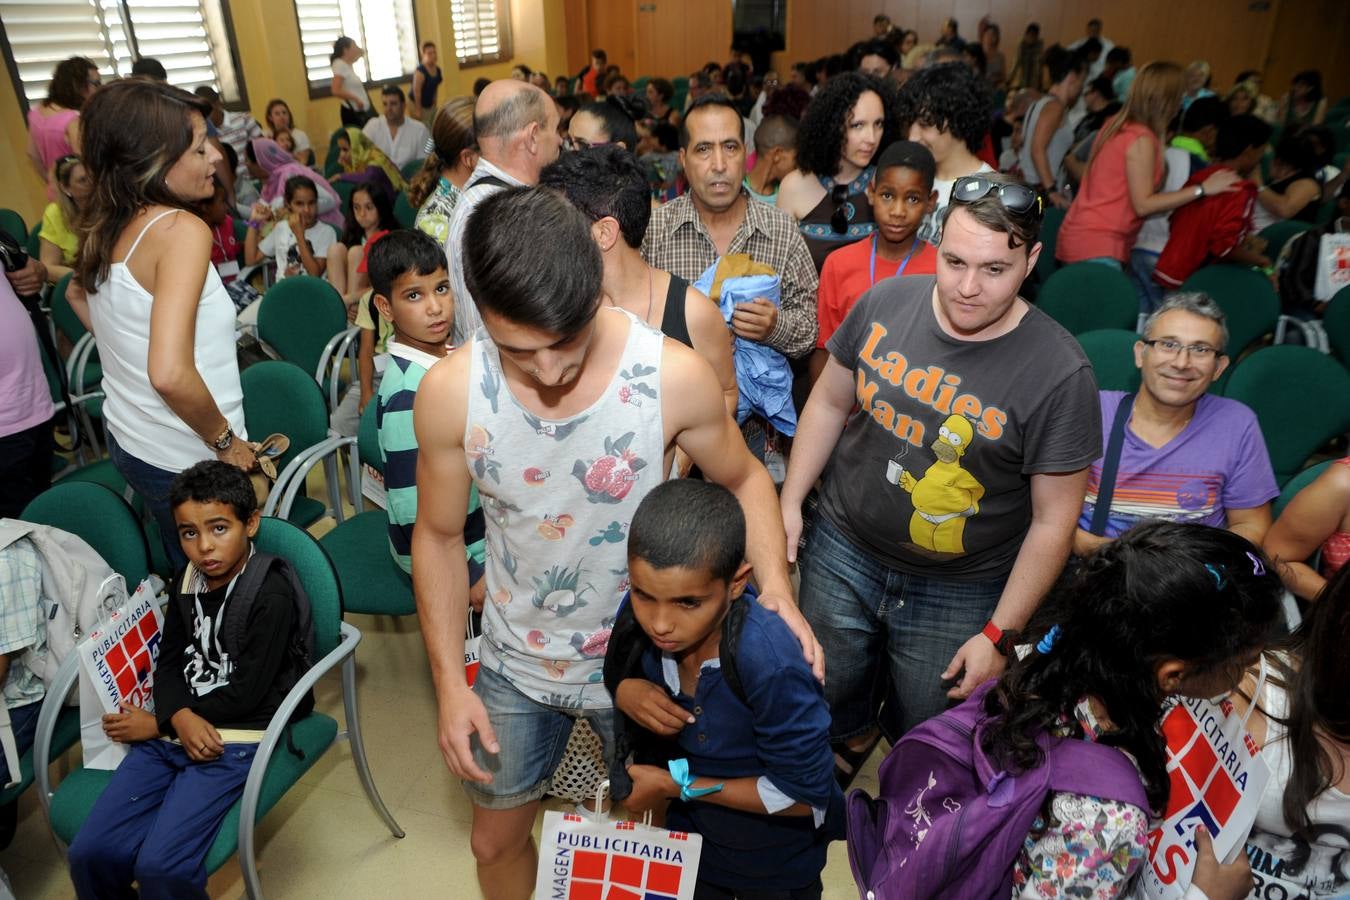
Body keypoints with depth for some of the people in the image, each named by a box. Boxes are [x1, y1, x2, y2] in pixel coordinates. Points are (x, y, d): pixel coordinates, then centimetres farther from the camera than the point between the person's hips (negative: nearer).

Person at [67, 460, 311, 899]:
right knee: (88, 853, -5)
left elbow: (246, 693, -14)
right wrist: (180, 718, -13)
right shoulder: (186, 580, 9)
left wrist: (156, 723, -7)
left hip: (236, 737, -6)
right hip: (175, 728, 7)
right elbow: (169, 662, 9)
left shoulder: (272, 593, -14)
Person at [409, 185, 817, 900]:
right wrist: (449, 683, -6)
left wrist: (776, 589, -22)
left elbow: (743, 480, -7)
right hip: (516, 663, 2)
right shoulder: (449, 393, -21)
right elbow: (439, 537, -6)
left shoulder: (676, 377, -26)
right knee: (496, 841, 24)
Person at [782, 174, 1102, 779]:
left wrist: (998, 635, -12)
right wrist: (789, 503, 0)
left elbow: (1053, 519, -14)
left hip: (958, 594, -2)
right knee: (827, 706, 22)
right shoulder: (886, 302, -10)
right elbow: (830, 402, 4)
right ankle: (848, 749, 57)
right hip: (842, 551, 3)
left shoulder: (1059, 373, -20)